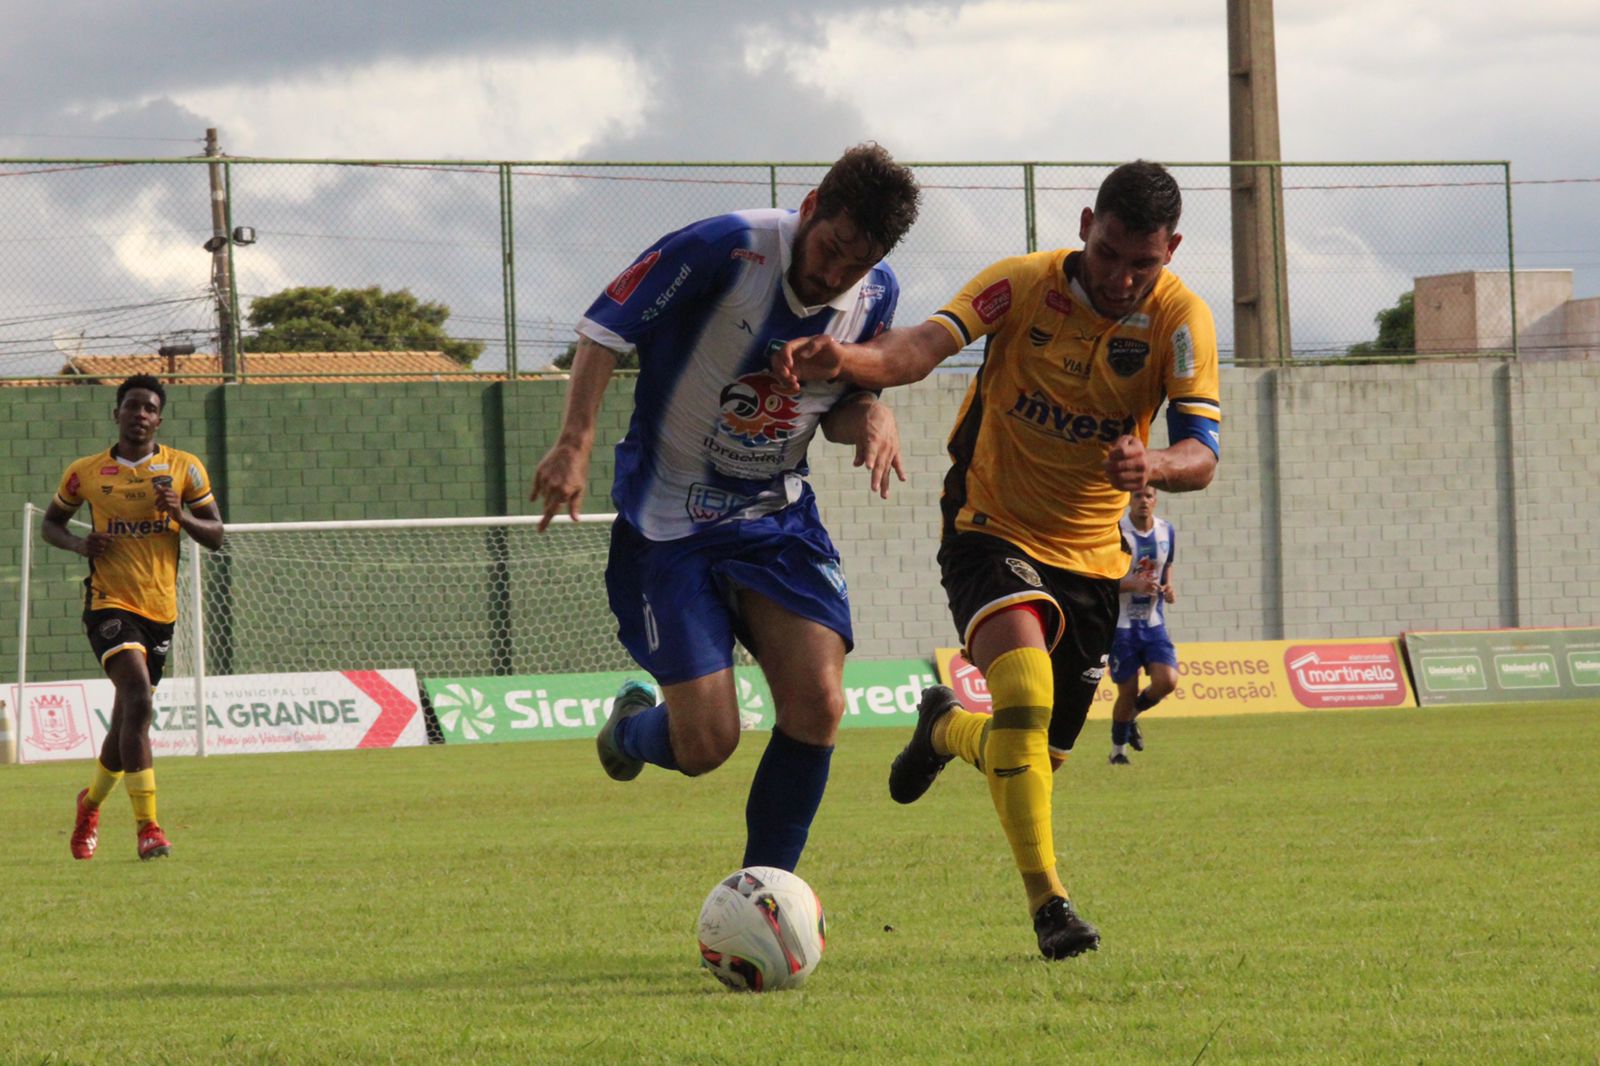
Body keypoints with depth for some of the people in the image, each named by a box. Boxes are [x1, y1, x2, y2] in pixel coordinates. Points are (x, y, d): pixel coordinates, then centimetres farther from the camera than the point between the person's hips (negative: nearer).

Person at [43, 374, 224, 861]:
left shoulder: (184, 469, 4)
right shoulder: (86, 473, 2)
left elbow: (215, 536, 5)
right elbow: (50, 522, 16)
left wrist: (181, 515, -15)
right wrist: (80, 543, -6)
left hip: (160, 610, 3)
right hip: (109, 603, -3)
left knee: (126, 719, 12)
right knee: (138, 699, -24)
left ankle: (91, 802, 41)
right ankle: (146, 825, -24)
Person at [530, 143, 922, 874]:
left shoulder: (875, 296, -4)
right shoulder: (724, 250, -22)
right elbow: (605, 328, -14)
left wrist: (871, 416, -14)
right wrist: (575, 444, -24)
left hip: (777, 514, 5)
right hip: (670, 521, -5)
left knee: (816, 703, -14)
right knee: (706, 745, -9)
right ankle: (632, 726, 30)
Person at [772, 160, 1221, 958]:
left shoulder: (1179, 318, -12)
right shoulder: (1026, 284, -15)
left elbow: (1201, 455, -21)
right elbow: (927, 344, -30)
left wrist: (1153, 465, -45)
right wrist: (848, 360, -52)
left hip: (1091, 554, 3)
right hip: (992, 528, -3)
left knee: (1038, 760, 10)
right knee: (1025, 690, -29)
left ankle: (946, 729, 44)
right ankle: (1046, 901, -24)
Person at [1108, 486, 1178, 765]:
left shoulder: (1166, 531, 5)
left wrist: (1168, 590, -3)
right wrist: (1134, 585, -27)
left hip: (1153, 624, 4)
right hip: (1121, 624, -4)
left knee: (1167, 681, -13)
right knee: (1127, 691, -2)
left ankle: (1132, 715, 19)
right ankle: (1118, 750, 21)